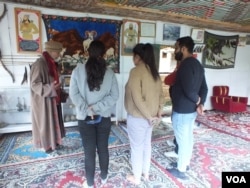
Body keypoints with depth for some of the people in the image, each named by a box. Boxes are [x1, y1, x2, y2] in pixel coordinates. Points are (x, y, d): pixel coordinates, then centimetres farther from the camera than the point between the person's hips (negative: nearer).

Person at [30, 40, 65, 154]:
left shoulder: (51, 63, 6)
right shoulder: (39, 64, -21)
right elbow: (34, 84, -21)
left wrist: (58, 90, 15)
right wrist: (50, 88, -35)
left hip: (53, 98, 9)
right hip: (44, 100, -8)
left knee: (54, 121, 18)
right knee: (46, 123, 8)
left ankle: (54, 142, 34)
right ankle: (47, 145, 26)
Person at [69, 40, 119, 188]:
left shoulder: (78, 70, -8)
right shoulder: (109, 72, -5)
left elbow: (74, 94, -12)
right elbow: (114, 96, -9)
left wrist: (87, 109, -10)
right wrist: (97, 107, -11)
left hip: (85, 118, -1)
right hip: (104, 117, 1)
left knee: (89, 151, 11)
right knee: (103, 149, 17)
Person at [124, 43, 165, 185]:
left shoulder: (136, 71, -20)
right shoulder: (154, 72, 5)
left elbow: (137, 98, -25)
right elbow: (161, 95, 6)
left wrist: (148, 116, -17)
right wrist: (159, 113, 5)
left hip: (137, 117, -8)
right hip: (151, 117, 8)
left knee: (136, 147, 11)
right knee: (147, 144, 23)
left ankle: (136, 177, 31)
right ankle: (146, 172, 42)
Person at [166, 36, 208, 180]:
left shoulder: (186, 65, -22)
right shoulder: (197, 64, 9)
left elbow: (189, 90, -28)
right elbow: (204, 88, 10)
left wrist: (197, 101, -10)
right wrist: (201, 103, 2)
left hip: (182, 111, -10)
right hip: (192, 110, 10)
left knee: (182, 140, 5)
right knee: (188, 138, 21)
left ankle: (181, 170, 24)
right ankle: (186, 163, 39)